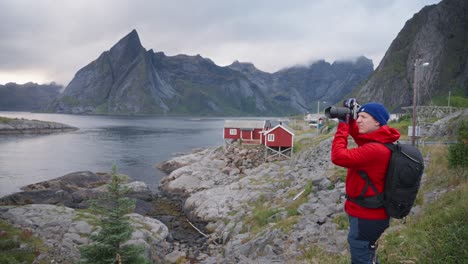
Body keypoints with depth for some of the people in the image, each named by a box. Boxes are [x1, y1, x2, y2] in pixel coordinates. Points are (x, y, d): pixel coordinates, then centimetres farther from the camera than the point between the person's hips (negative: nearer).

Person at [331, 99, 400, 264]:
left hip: (366, 216, -10)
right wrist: (348, 118, 0)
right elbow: (359, 136, 21)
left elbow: (338, 156, -31)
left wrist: (343, 124, -21)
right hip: (370, 213, 10)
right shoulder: (378, 141, 3)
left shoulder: (375, 149, -29)